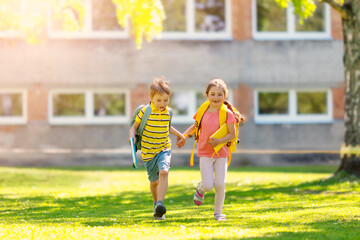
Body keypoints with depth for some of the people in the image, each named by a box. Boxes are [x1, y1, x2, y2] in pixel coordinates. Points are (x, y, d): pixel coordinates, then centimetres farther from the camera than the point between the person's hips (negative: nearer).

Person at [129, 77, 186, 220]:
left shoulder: (168, 112, 1)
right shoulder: (145, 112, -11)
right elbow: (134, 126, -1)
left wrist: (179, 135, 33)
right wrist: (132, 135, -22)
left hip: (164, 150, 1)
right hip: (148, 152, -1)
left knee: (163, 172, -26)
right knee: (154, 181, 9)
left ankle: (160, 204, -35)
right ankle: (156, 205, 35)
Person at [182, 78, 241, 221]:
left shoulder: (227, 114, -6)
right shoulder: (203, 112, 2)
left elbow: (232, 134, -8)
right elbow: (196, 126, 21)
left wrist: (219, 141, -21)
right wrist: (184, 135, 22)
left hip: (221, 154, -1)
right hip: (205, 153, 1)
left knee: (220, 184, -8)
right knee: (208, 185, -10)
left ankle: (218, 212, 10)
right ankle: (200, 190, 27)